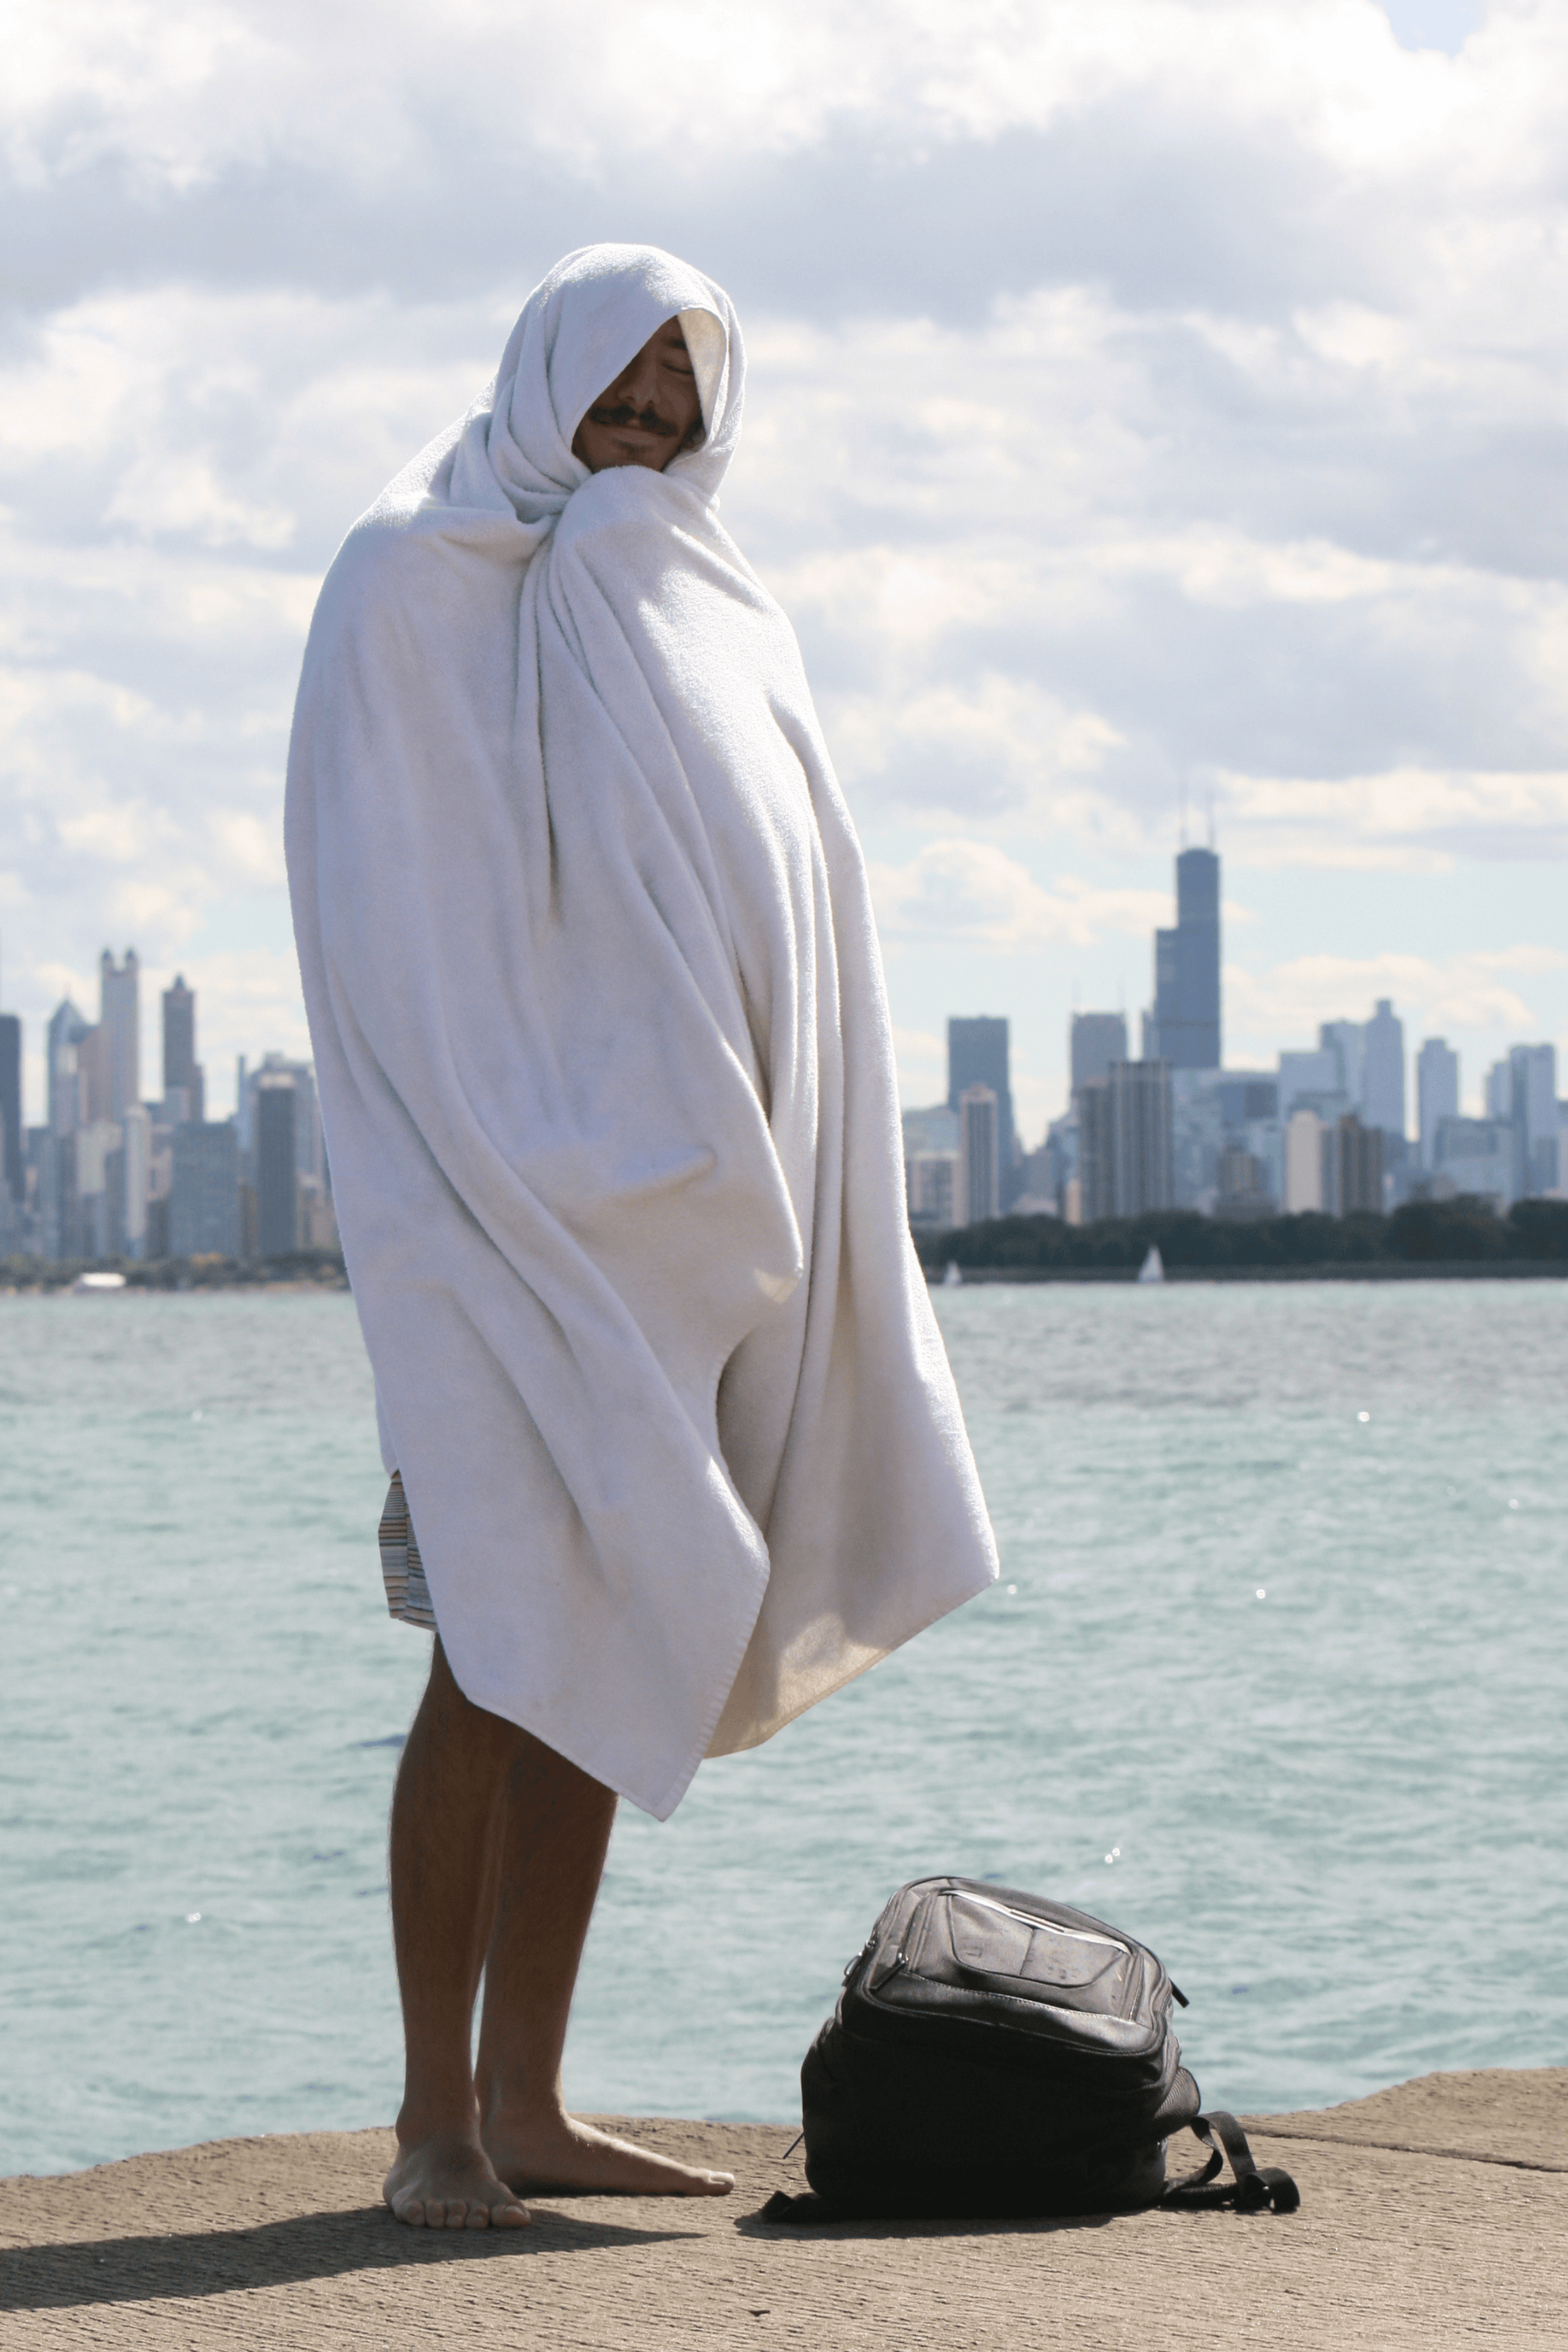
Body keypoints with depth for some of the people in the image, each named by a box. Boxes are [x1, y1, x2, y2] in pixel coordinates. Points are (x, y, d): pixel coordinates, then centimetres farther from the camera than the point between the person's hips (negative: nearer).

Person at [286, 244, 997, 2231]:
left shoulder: (695, 615, 18)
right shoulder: (415, 590, -2)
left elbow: (781, 911, 17)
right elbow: (387, 924, -9)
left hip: (666, 1223, 7)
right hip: (506, 1196, -7)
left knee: (605, 1649, 6)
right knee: (503, 1651, -10)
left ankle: (525, 2102, 11)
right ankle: (435, 2119, -4)